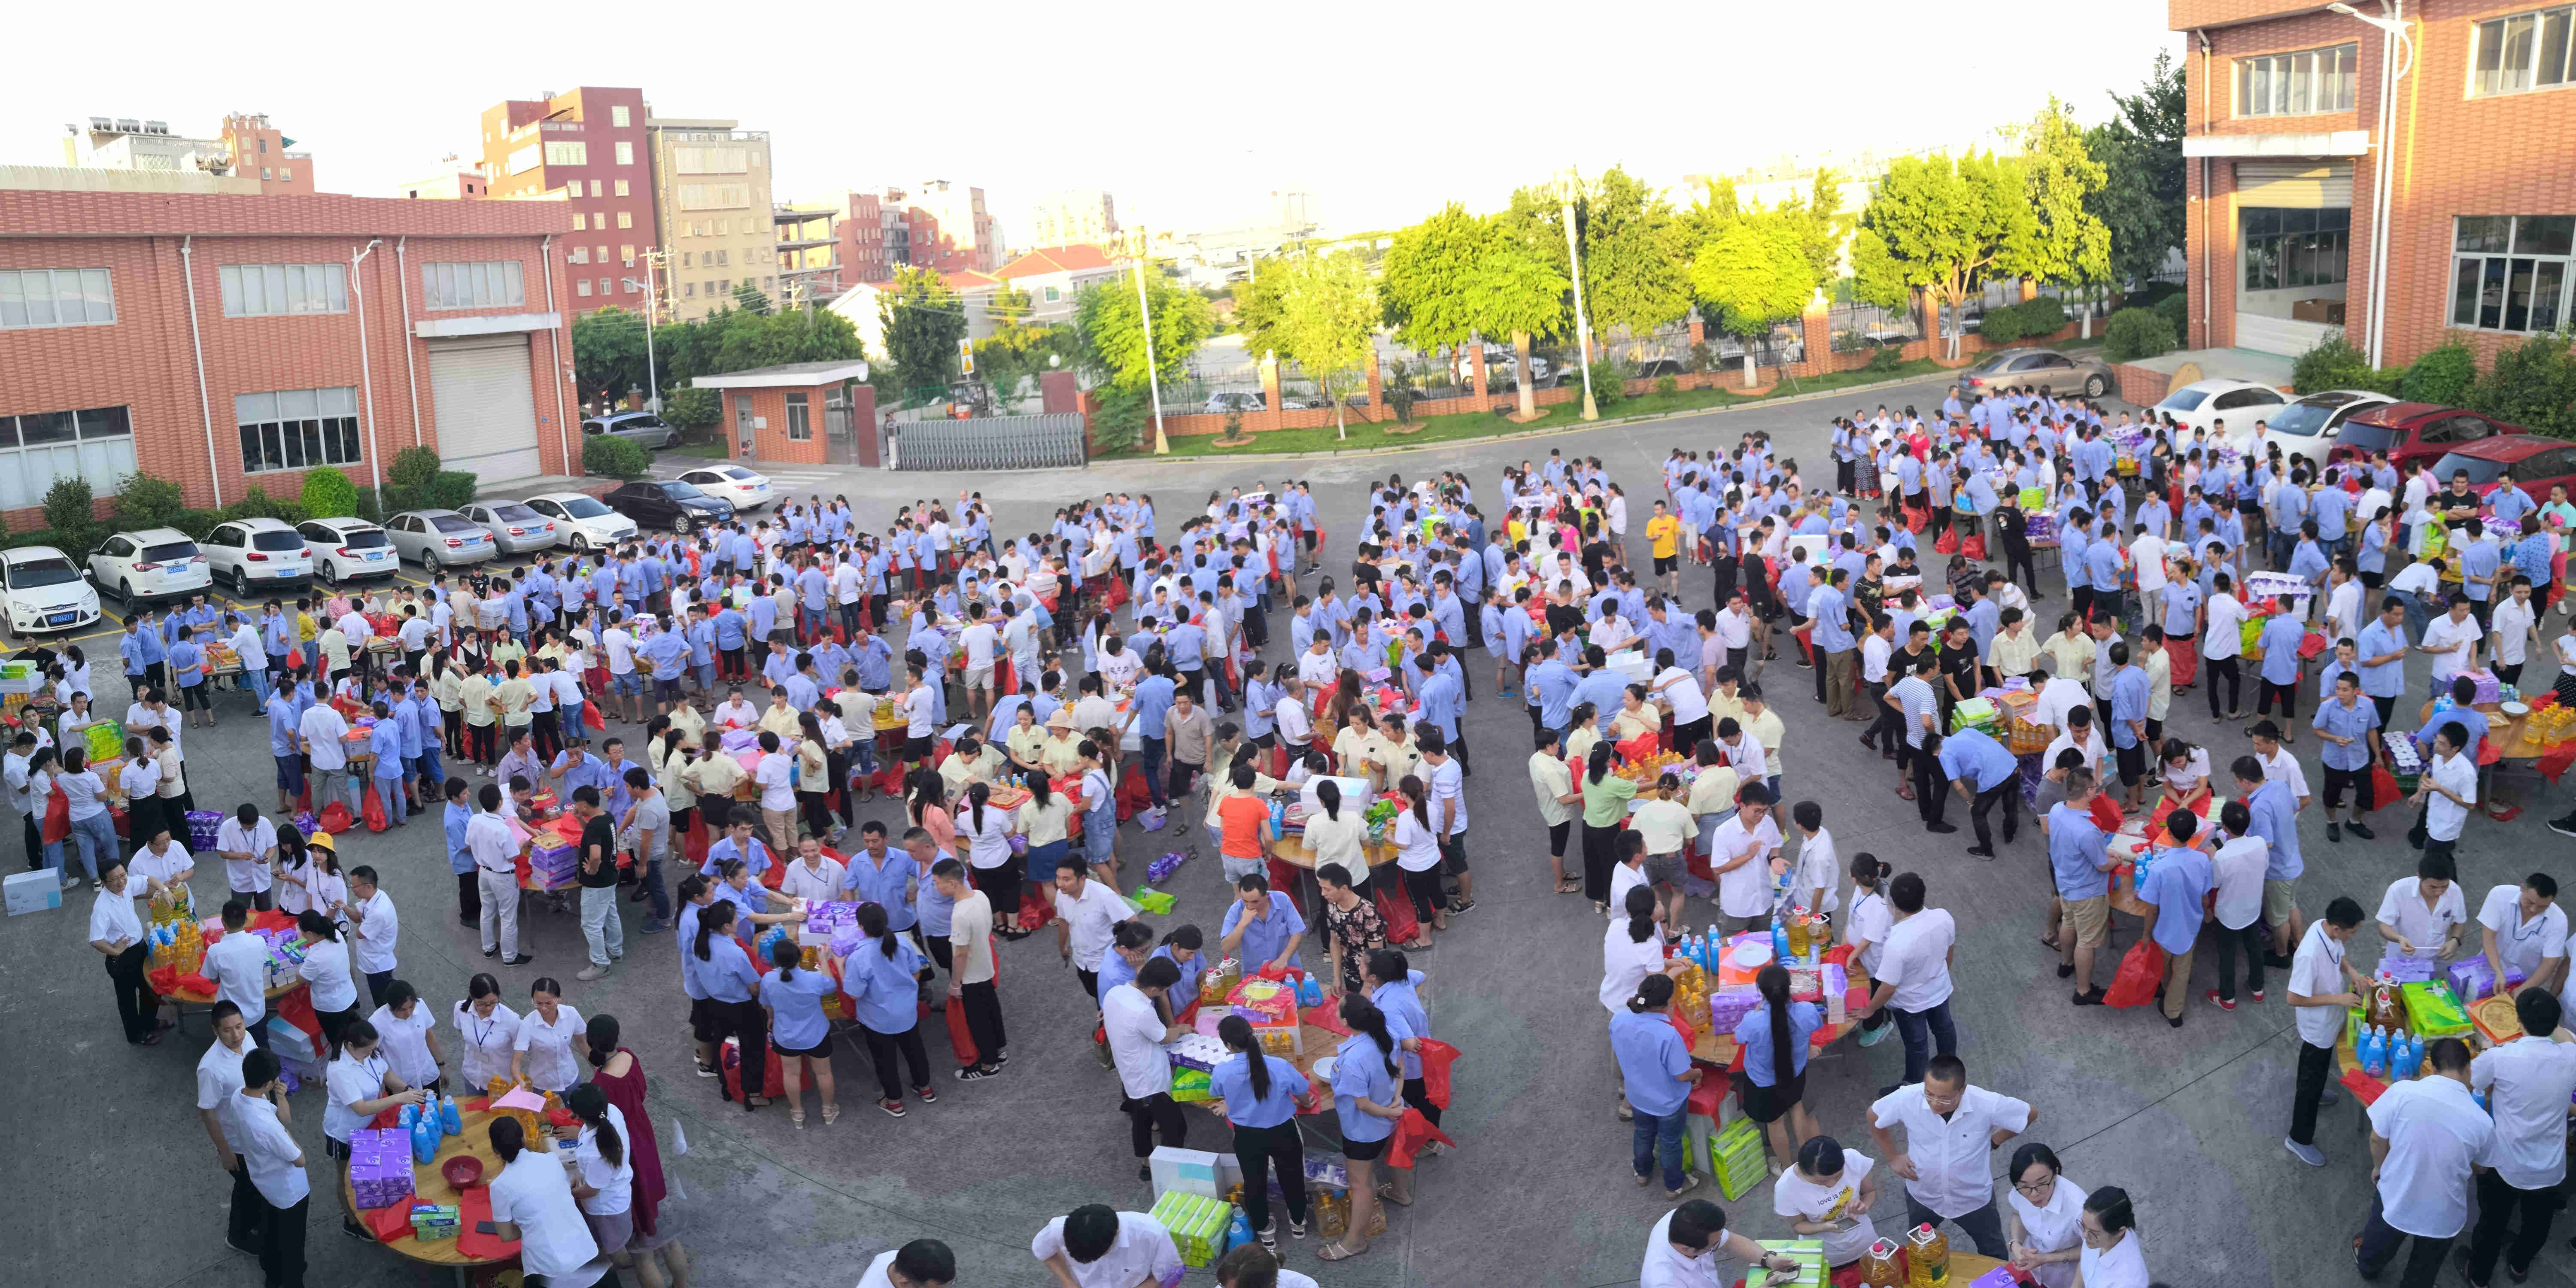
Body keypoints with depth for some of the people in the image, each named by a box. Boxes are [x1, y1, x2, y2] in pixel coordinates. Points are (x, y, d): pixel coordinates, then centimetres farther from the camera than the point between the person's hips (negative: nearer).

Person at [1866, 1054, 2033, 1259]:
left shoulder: (1988, 1104, -34)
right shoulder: (1906, 1098, -31)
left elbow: (2030, 1114, -13)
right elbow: (1874, 1117, -8)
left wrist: (1994, 1140, -8)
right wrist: (1893, 1157, -6)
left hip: (1974, 1197, -1)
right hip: (1922, 1195, 1)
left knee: (1994, 1257, 26)